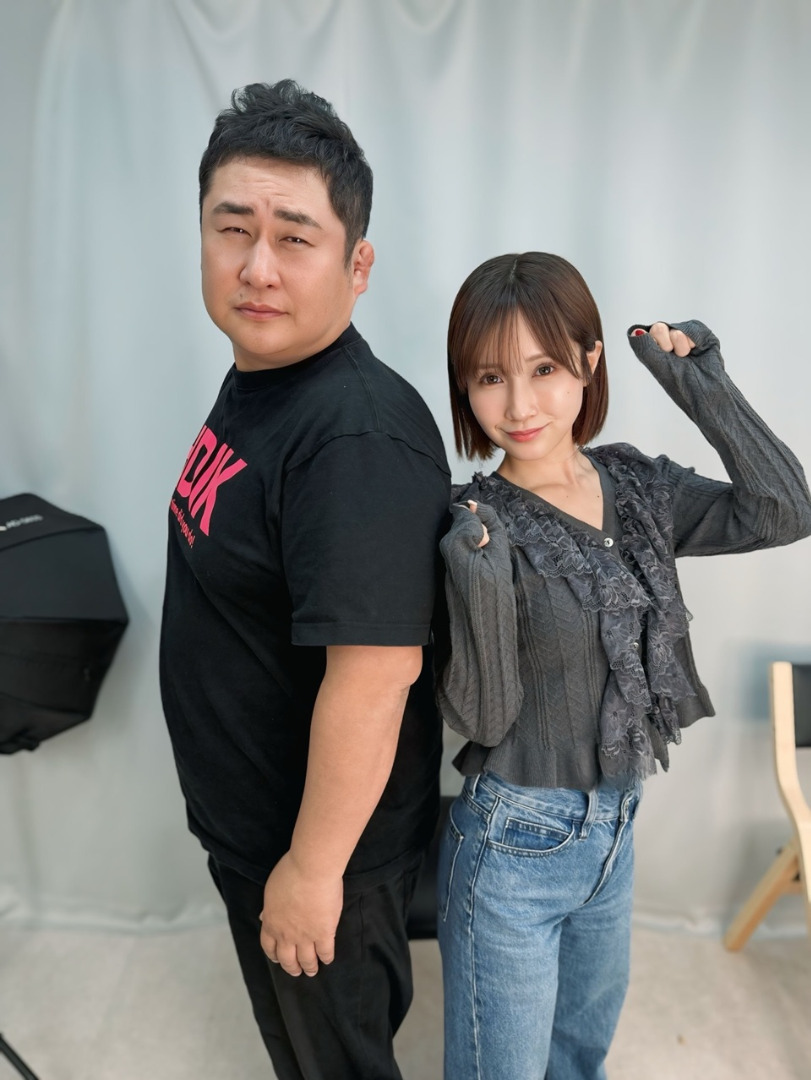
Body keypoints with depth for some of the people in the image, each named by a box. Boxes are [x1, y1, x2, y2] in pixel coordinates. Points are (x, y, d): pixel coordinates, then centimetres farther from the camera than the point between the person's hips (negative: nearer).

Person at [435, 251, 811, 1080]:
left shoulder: (634, 482, -4)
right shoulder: (475, 524, -20)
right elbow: (480, 717, -18)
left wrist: (703, 385, -13)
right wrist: (479, 581, -35)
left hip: (616, 827, 5)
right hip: (514, 847, -5)